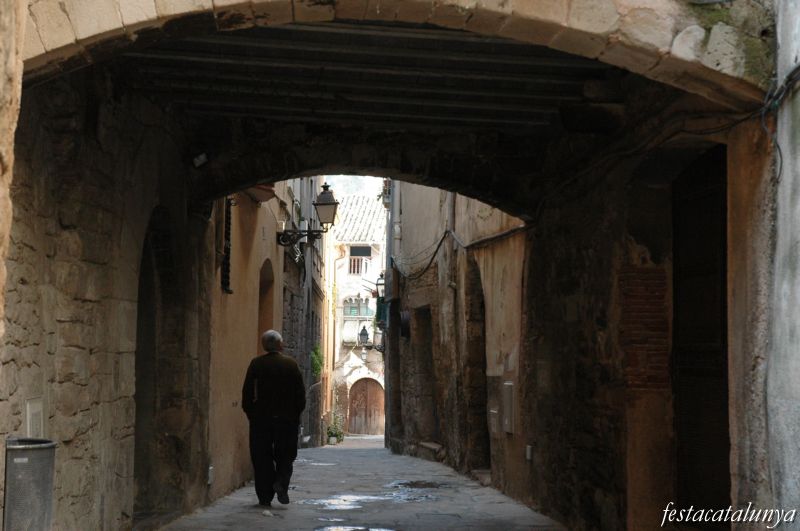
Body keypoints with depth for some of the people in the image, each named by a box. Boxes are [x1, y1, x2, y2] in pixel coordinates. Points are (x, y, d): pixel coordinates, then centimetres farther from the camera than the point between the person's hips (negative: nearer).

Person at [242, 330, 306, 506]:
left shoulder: (256, 364, -3)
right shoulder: (291, 364, -1)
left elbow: (247, 392, -3)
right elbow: (301, 394, 0)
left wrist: (250, 413, 7)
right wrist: (296, 414, 10)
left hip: (261, 418, 0)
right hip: (287, 418, 0)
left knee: (262, 458, 6)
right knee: (285, 456, 12)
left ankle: (265, 496, 5)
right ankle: (281, 482, -11)